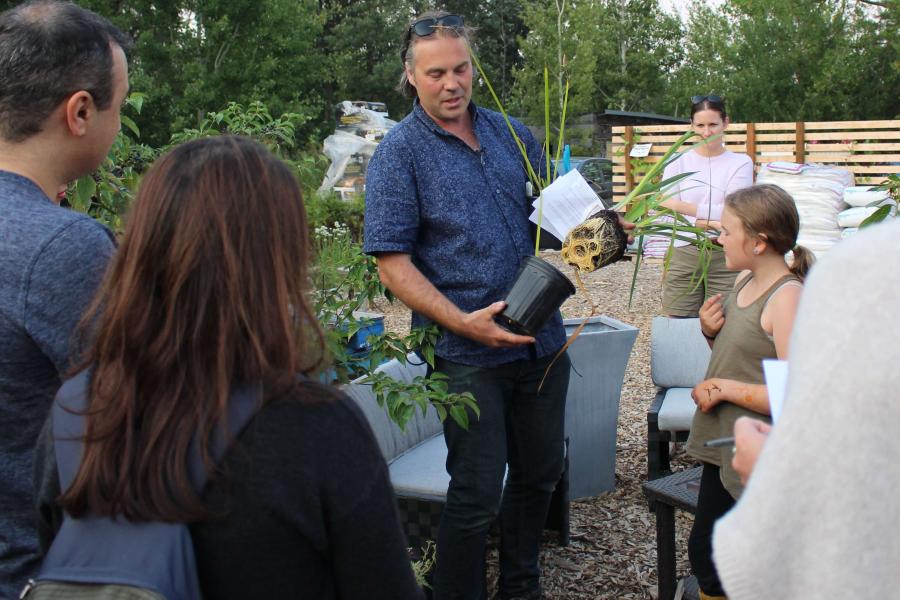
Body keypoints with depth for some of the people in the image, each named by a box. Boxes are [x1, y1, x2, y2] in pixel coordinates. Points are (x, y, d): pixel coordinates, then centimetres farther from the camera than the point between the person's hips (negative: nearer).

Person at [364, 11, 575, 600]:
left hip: (542, 338, 6)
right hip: (468, 352, -6)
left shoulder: (512, 133, 9)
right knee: (477, 493, -1)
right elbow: (392, 262, -11)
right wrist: (463, 323, -21)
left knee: (541, 472, 17)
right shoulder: (399, 153, -6)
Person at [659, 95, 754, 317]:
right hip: (683, 256, 1)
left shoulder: (741, 163, 5)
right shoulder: (677, 163, 8)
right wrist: (707, 221, -18)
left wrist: (682, 206, -13)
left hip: (725, 258, -1)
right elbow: (663, 210, -3)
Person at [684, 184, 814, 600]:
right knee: (705, 551, 20)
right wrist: (710, 331, 0)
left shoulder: (787, 297, -20)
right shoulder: (745, 280, 5)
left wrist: (723, 388, -19)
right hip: (723, 445, 8)